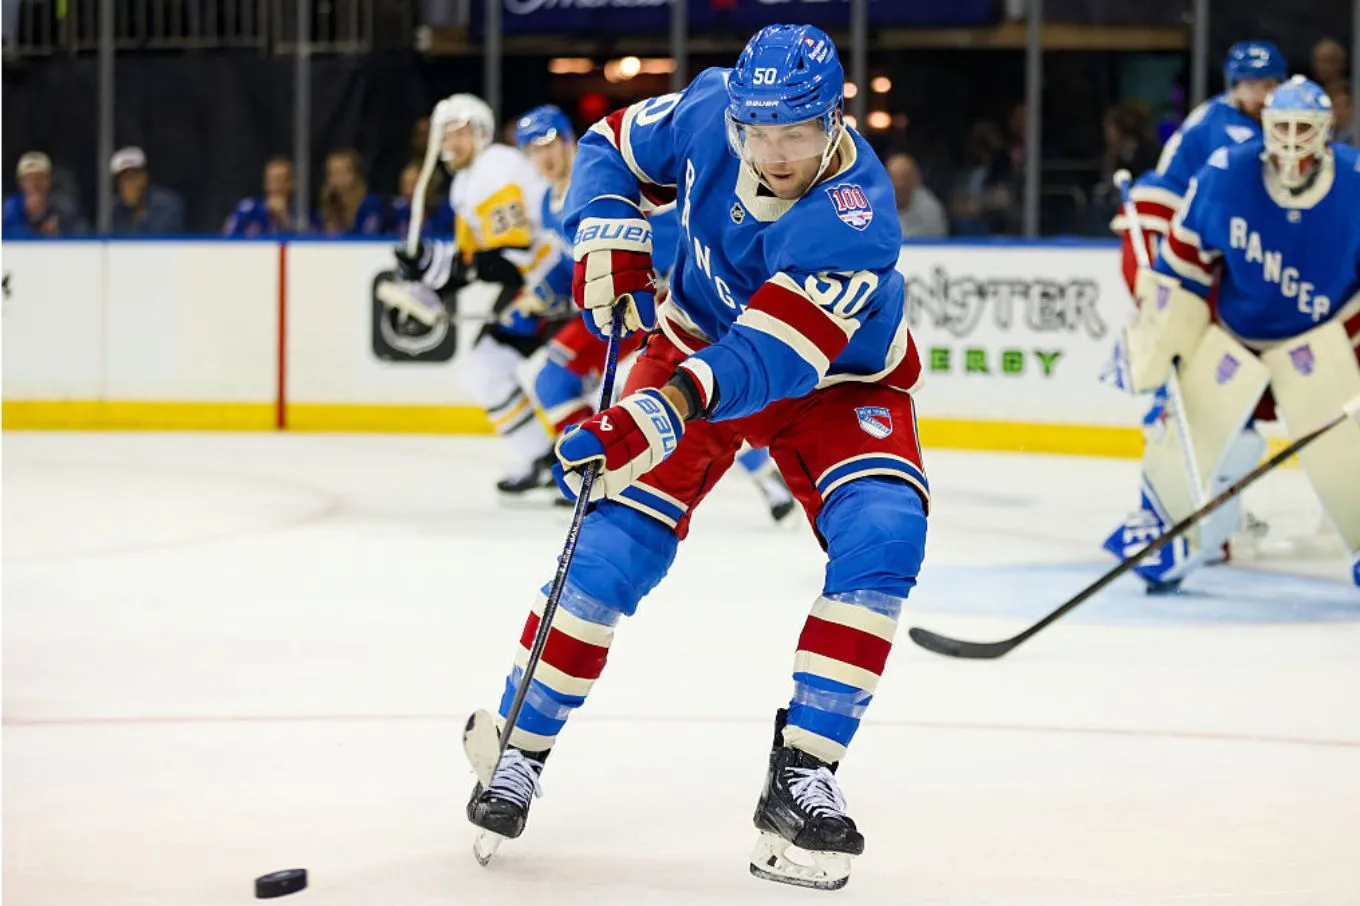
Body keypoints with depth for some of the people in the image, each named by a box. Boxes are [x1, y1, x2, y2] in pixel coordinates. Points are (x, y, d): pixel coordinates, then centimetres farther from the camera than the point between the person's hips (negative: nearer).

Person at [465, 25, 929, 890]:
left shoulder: (854, 218, -36)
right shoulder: (708, 111, -21)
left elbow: (772, 359, -44)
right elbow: (614, 145, 0)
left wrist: (660, 413, -57)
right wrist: (607, 242, -17)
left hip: (837, 376, -2)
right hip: (697, 338, 3)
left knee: (884, 535, -26)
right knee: (615, 540, -11)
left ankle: (801, 777, -21)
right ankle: (519, 746, 6)